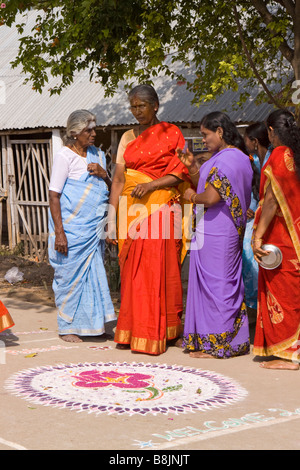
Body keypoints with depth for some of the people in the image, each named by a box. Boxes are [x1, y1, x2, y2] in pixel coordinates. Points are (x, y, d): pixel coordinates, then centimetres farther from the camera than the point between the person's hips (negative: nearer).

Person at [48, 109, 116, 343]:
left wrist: (104, 174, -5)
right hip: (72, 228, -6)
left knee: (94, 274, 8)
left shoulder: (97, 155, 12)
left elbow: (110, 190, 18)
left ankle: (93, 324, 18)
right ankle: (68, 328, 10)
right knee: (71, 275, -1)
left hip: (94, 228, 6)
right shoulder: (64, 156, -8)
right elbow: (54, 195, -11)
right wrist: (59, 233, -17)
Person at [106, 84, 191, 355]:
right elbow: (119, 178, 7)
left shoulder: (171, 134, 3)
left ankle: (155, 334, 0)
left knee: (158, 270, -5)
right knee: (132, 272, 3)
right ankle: (130, 332, 10)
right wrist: (111, 220, 1)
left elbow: (180, 173, -3)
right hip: (132, 210, 4)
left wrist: (151, 185, -18)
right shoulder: (128, 138, 13)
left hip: (160, 209, -4)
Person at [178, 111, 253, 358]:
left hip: (214, 231, -10)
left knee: (214, 282, -4)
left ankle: (215, 345, 3)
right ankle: (235, 340, 21)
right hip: (230, 230, 10)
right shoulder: (241, 158, 15)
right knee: (229, 283, 14)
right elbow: (207, 185, 17)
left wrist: (192, 196, -6)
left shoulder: (224, 159, -17)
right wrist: (192, 167, 8)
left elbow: (211, 197, -25)